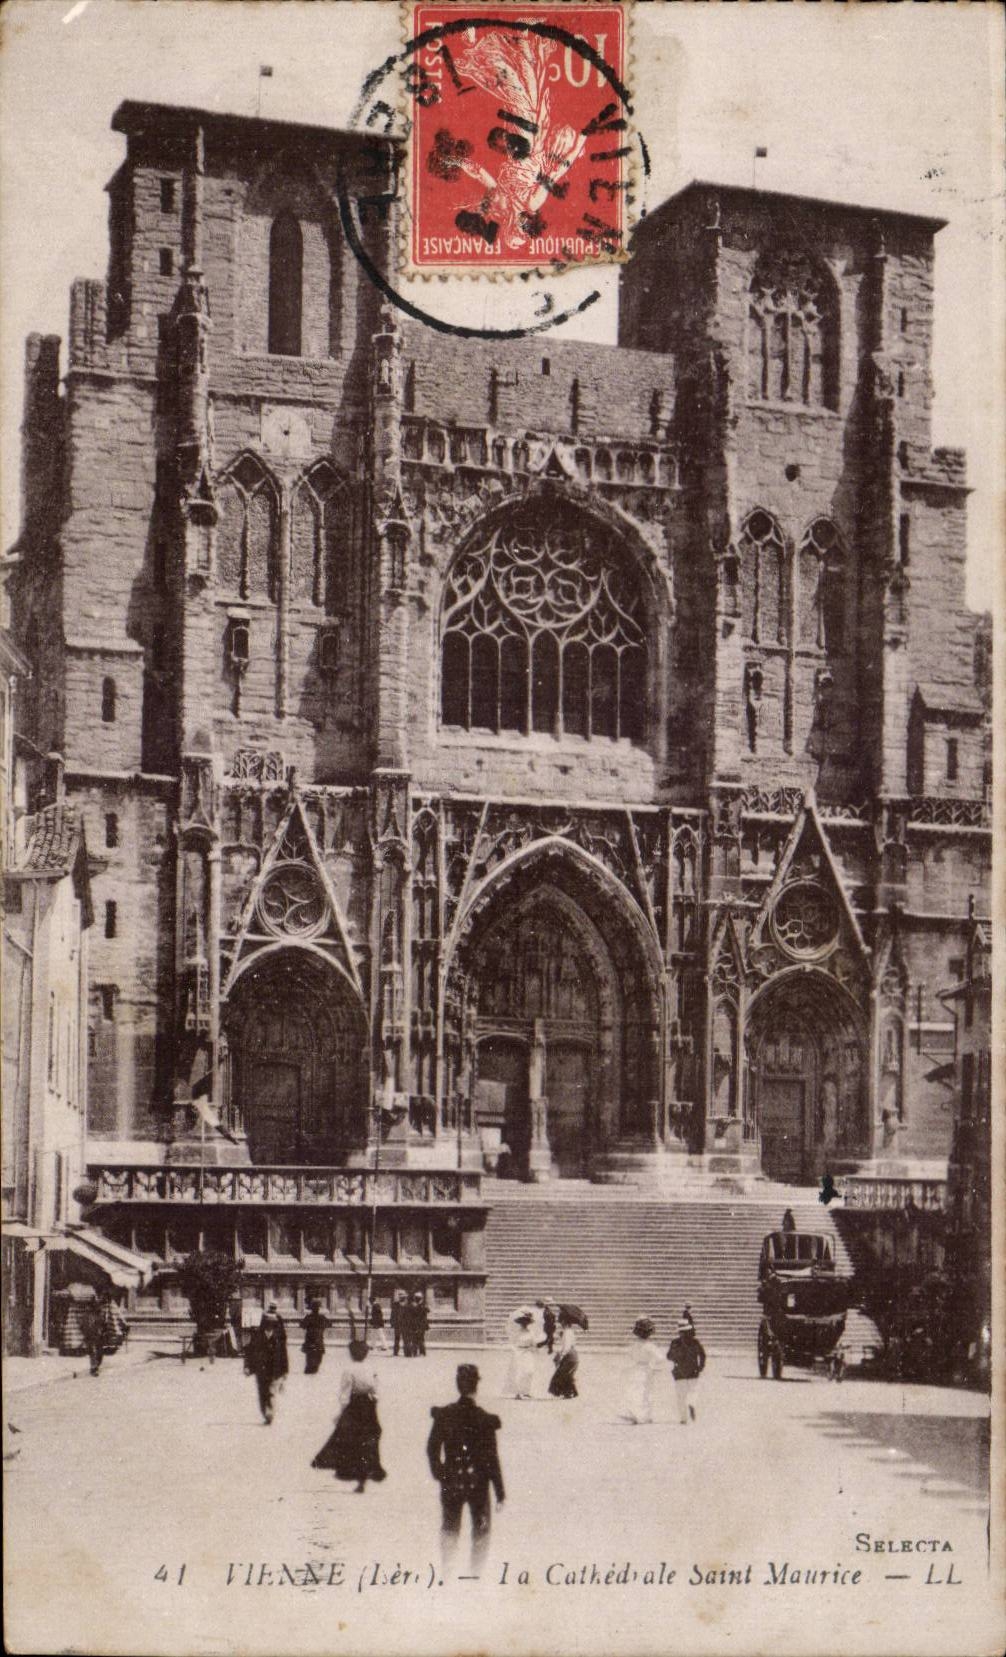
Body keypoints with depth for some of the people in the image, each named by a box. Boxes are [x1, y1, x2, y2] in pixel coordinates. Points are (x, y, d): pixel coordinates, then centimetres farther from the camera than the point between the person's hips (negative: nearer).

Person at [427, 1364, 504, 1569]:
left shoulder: (444, 1415, -8)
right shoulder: (485, 1420, -15)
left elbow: (432, 1448, 0)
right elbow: (492, 1458, -12)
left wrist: (438, 1474, 16)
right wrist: (500, 1493, -5)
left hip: (451, 1483, 2)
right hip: (478, 1483, -2)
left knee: (449, 1529, 20)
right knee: (481, 1530, 15)